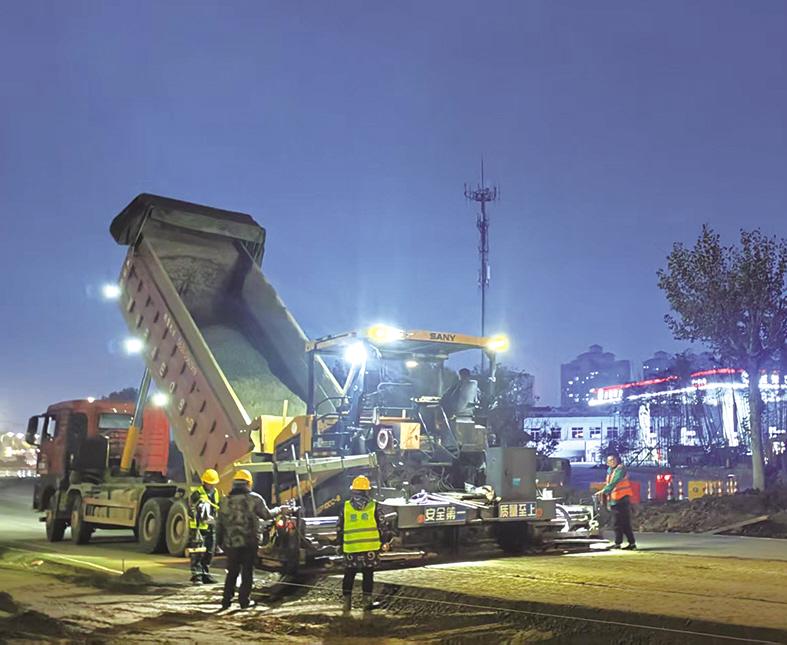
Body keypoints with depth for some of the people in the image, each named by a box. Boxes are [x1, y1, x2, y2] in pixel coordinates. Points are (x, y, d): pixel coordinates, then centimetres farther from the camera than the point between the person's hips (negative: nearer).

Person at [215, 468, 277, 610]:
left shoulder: (225, 501, 4)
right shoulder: (254, 499, -7)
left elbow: (219, 524, 7)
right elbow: (267, 515, 1)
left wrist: (219, 541, 17)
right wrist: (277, 510, 21)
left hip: (230, 543, 3)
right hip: (249, 543, -3)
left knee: (232, 572, 14)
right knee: (247, 572, 7)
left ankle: (226, 600, 12)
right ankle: (244, 600, 6)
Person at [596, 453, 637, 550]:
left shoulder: (621, 469, -10)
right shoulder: (610, 471, 17)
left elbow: (614, 482, -23)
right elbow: (608, 484, 22)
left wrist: (604, 490, -32)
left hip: (622, 499, -8)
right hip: (613, 500, 8)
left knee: (625, 523, -7)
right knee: (616, 524, 10)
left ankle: (632, 543, -1)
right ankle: (617, 543, 16)